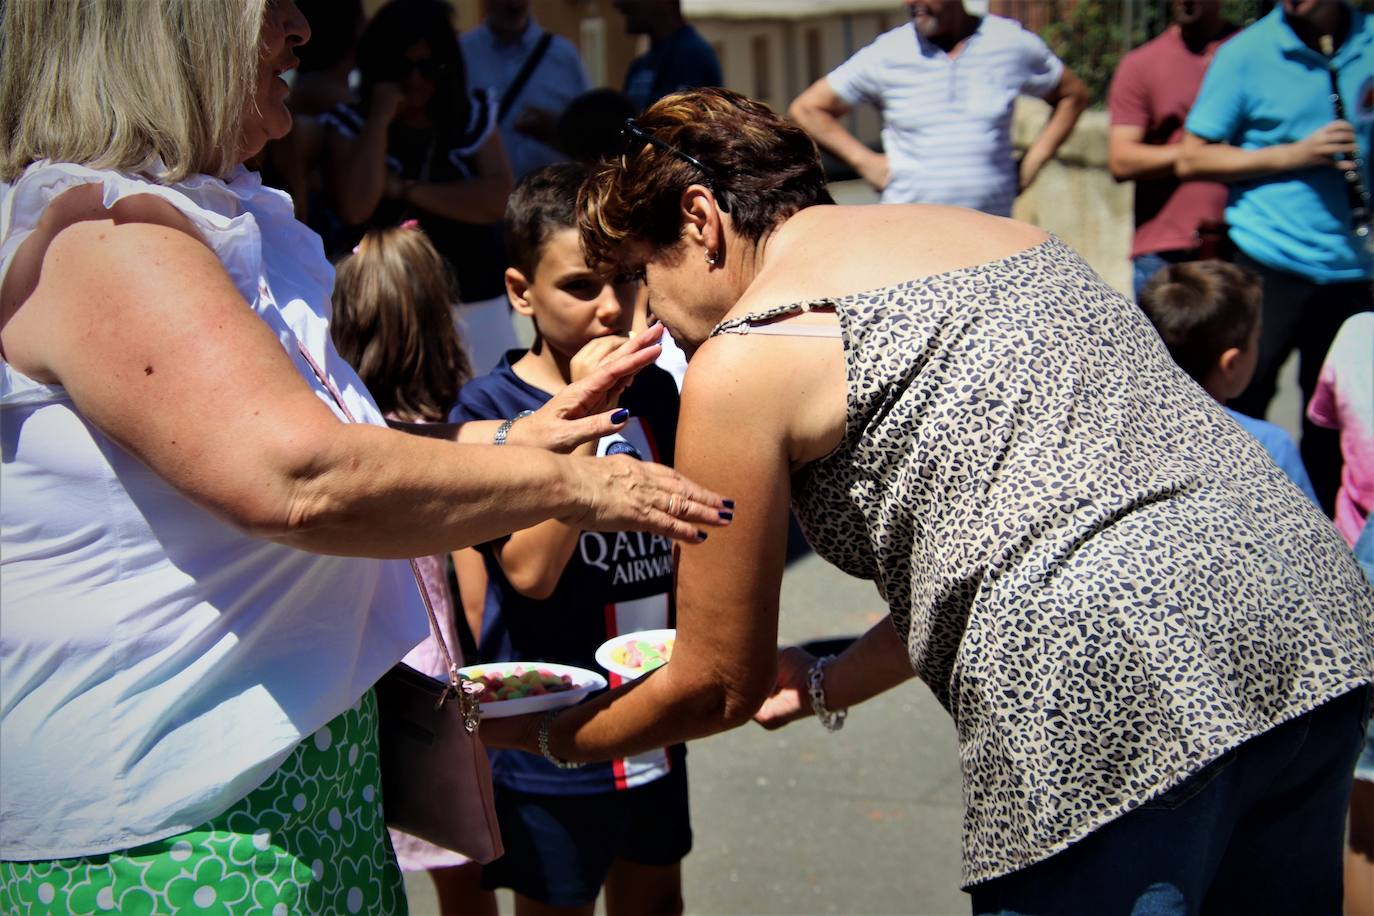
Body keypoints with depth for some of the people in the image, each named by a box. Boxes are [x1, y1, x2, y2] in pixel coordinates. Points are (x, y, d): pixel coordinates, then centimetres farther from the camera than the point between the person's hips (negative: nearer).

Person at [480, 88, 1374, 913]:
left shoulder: (740, 360, 1)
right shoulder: (995, 230, 23)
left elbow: (720, 686, 9)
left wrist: (545, 738, 27)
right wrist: (828, 682, 33)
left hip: (1110, 687, -8)